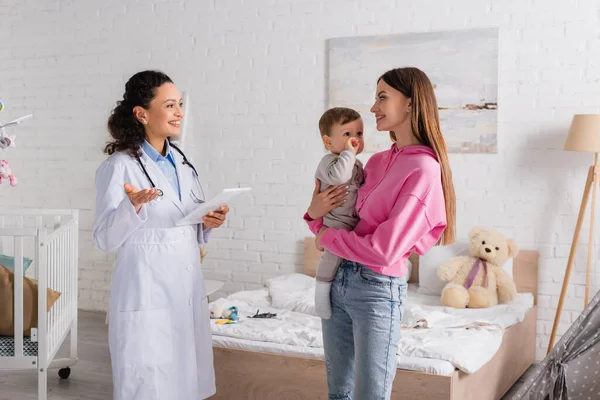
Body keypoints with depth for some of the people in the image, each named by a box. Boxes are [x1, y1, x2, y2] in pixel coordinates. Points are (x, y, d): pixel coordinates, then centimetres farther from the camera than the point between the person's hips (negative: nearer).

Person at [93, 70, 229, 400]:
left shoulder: (182, 162, 11)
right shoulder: (119, 166, -10)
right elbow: (104, 240, -12)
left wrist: (209, 224, -3)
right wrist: (133, 206, -29)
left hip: (188, 293, 7)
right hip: (146, 298, -6)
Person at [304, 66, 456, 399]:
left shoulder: (424, 168, -15)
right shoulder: (376, 162, 9)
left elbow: (383, 249, -21)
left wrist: (326, 237, -7)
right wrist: (315, 214, -5)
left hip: (377, 289, -7)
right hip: (338, 280, 7)